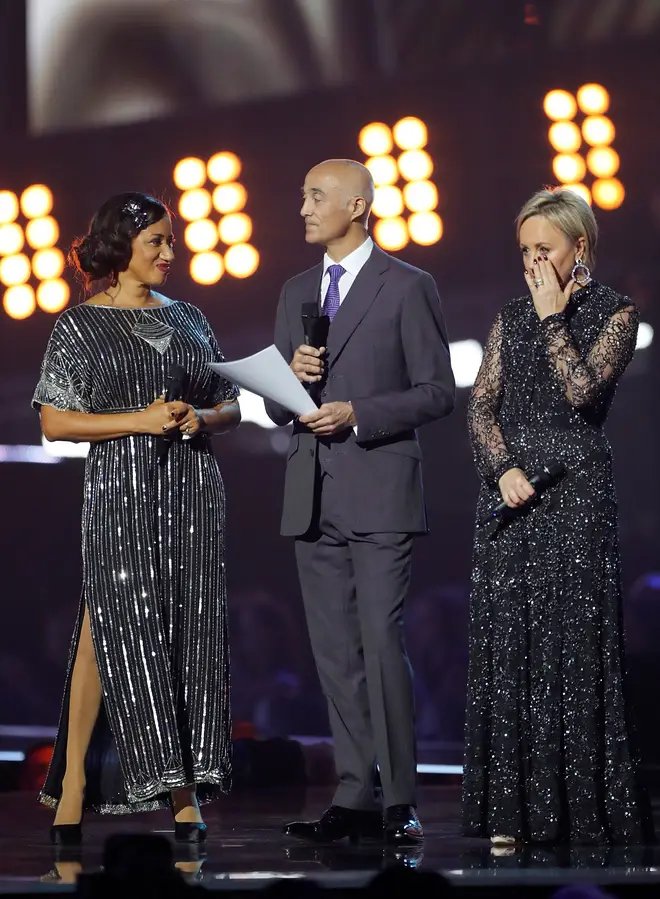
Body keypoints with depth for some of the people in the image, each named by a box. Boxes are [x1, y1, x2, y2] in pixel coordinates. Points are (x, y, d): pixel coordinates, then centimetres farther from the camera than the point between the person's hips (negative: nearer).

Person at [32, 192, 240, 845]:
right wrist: (141, 420, -12)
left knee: (190, 630, 0)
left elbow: (230, 407, 19)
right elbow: (55, 422, -3)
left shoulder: (188, 319, 15)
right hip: (120, 495, -4)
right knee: (119, 631, -8)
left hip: (191, 492, 4)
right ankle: (73, 788, 0)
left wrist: (201, 419, -4)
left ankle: (188, 796, 1)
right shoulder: (80, 325, 2)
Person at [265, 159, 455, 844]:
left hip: (378, 492, -6)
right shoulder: (296, 292, 17)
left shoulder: (408, 288, -2)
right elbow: (275, 407, 19)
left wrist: (358, 414, -15)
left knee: (381, 644, -11)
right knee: (335, 654, 7)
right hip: (312, 497, 6)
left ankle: (399, 801, -7)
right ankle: (355, 798, 11)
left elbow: (437, 393, -4)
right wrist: (291, 376, -3)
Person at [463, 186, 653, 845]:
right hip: (509, 490, 4)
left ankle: (582, 811, -3)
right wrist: (502, 469, -8)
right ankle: (513, 813, 3)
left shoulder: (614, 315, 1)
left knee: (574, 639, -7)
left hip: (576, 492, -4)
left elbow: (580, 389, -13)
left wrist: (553, 317, -8)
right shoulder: (512, 317, 14)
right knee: (507, 643, 1)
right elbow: (481, 405, 8)